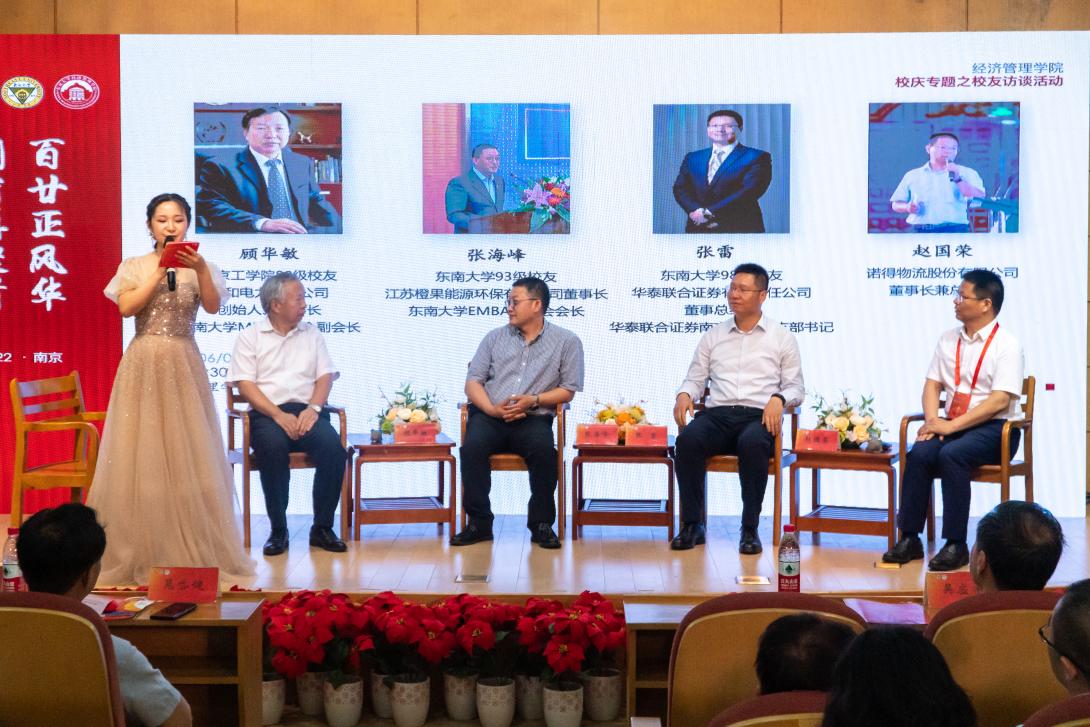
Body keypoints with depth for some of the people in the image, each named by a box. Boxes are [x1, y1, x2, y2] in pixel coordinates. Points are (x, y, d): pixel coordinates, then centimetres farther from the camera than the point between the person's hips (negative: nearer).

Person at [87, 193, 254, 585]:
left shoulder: (200, 267, 7)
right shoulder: (135, 266, 7)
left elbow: (213, 306, -10)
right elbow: (126, 307, -8)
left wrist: (200, 270, -25)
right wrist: (161, 272, -10)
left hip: (184, 365, 0)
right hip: (143, 365, 0)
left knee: (187, 454, -2)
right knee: (141, 454, -1)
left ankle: (192, 550, 5)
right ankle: (138, 552, 6)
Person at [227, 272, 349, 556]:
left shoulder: (311, 334, 20)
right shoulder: (250, 337, 9)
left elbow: (325, 376, 12)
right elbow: (245, 384, -1)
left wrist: (313, 408, -9)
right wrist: (279, 415, -15)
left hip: (307, 411, 2)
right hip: (267, 413, -2)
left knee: (333, 446, -30)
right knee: (272, 446, -37)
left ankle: (322, 528, -17)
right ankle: (278, 530, -23)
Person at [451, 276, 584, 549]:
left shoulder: (566, 341, 9)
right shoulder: (495, 337, 16)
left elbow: (568, 390, 5)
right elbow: (473, 382, 10)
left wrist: (534, 400, -12)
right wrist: (492, 409, -9)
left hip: (533, 419, -2)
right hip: (490, 416, 2)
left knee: (544, 450, -34)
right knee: (472, 447, -30)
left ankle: (541, 524, -17)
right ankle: (479, 523, -19)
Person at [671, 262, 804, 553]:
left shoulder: (782, 338, 14)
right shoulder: (713, 336, 21)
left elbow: (796, 387, 11)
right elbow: (695, 378, 20)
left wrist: (779, 399, -12)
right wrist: (684, 394, -4)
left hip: (759, 416, -2)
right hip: (717, 414, 2)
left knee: (752, 444, -39)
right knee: (687, 439, -32)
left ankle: (750, 529, -26)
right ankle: (692, 524, -22)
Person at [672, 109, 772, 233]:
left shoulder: (757, 158, 0)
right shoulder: (692, 158, 15)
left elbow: (749, 191, -11)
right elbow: (680, 188, 8)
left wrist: (709, 213, -16)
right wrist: (696, 211, -13)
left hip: (739, 227, -3)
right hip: (698, 227, 4)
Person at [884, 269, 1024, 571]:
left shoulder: (1007, 345, -6)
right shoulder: (949, 340, 14)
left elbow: (999, 401, -15)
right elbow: (932, 384, 14)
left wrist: (952, 425, -20)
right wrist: (932, 420, -7)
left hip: (994, 429, -5)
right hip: (952, 425, 5)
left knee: (951, 454, -33)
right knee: (919, 452, -24)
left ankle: (956, 545, -27)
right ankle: (909, 538, -20)